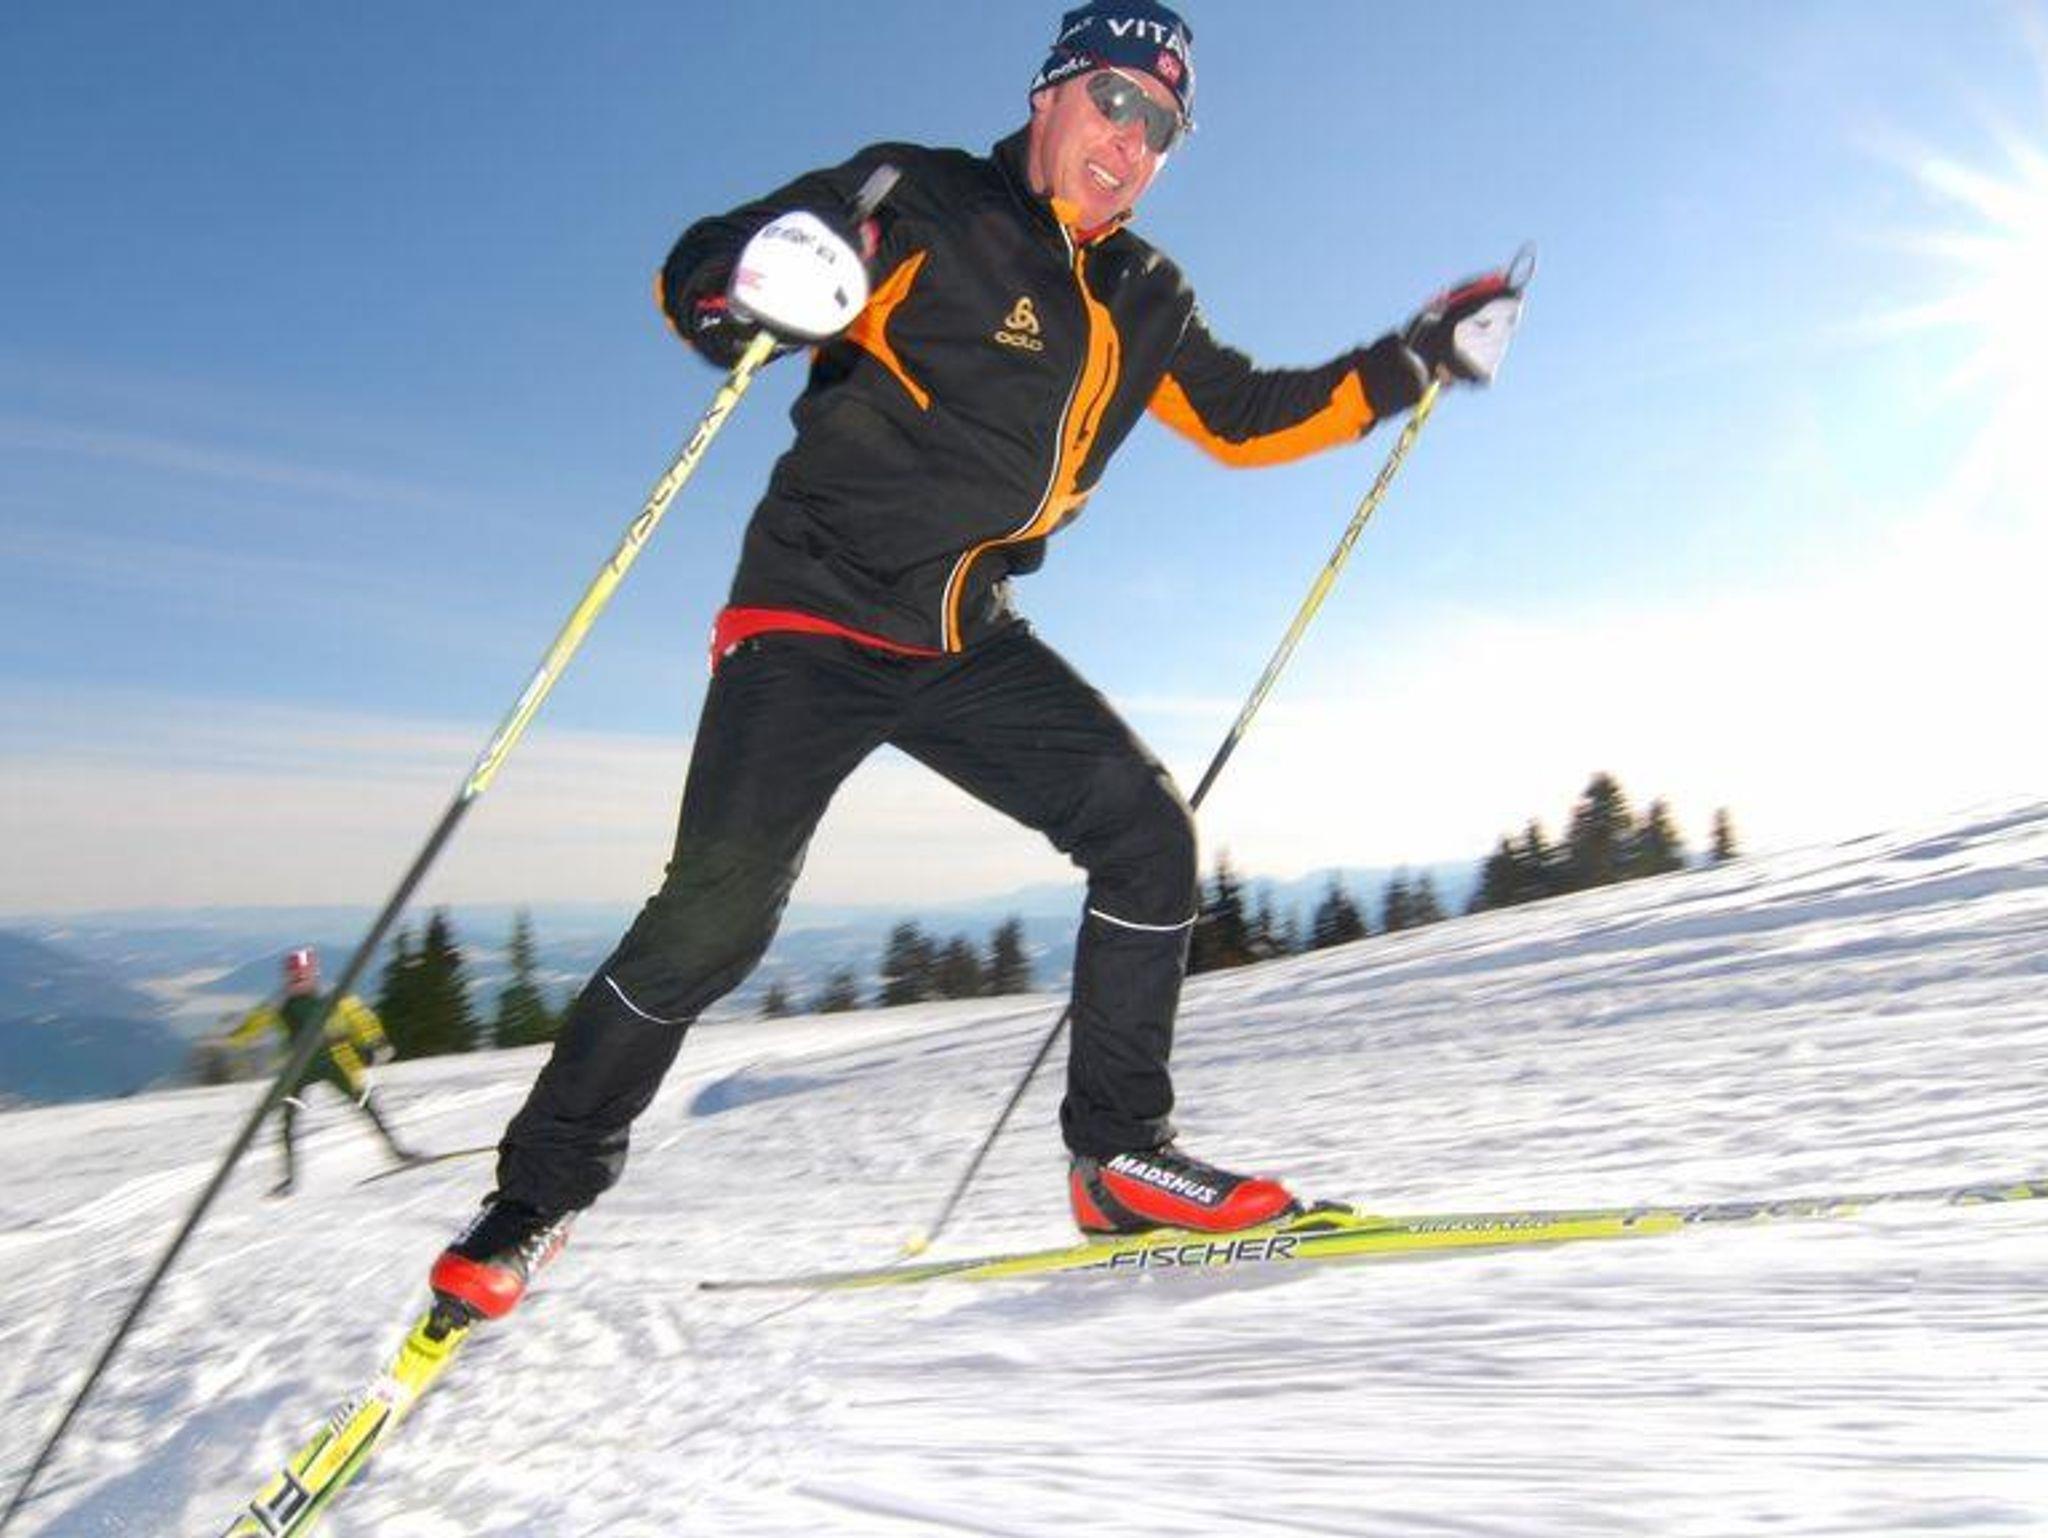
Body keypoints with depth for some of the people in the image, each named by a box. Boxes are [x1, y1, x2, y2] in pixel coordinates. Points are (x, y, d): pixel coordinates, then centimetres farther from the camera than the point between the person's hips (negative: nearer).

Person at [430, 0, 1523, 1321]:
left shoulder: (1143, 301, 15)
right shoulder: (919, 201, -3)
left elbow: (1249, 418, 24)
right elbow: (694, 276, -9)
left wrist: (1420, 358, 19)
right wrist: (750, 282, -33)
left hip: (970, 644, 6)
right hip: (814, 615, -5)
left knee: (1147, 828, -10)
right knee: (719, 912, -17)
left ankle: (1119, 1154, 0)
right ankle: (540, 1190, 4)